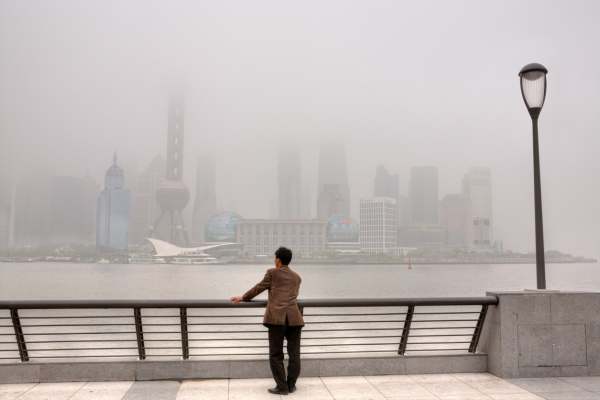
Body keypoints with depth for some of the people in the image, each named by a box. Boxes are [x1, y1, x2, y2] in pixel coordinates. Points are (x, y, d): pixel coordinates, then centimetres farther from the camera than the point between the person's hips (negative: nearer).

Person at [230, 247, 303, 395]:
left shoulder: (272, 273, 6)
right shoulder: (297, 277, 20)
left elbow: (259, 288, 13)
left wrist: (243, 298, 27)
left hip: (276, 317, -4)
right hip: (294, 317, 4)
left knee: (276, 354, 4)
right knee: (294, 353, 11)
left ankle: (282, 386, 6)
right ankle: (291, 384, 16)